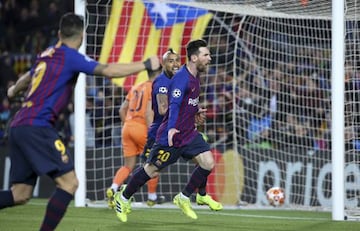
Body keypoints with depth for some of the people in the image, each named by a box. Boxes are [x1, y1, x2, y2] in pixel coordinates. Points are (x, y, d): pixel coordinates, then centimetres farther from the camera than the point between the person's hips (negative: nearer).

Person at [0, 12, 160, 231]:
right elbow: (108, 70, -16)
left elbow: (27, 78, 40)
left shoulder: (48, 54, 19)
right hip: (36, 128, -9)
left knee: (21, 194, 9)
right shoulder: (70, 56, -5)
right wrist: (146, 64, -6)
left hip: (19, 126, 9)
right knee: (69, 183, -10)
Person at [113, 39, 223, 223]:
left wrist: (195, 110, 27)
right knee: (152, 171, 1)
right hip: (172, 136, -8)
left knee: (208, 163, -6)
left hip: (188, 133, 8)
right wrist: (171, 128, -41)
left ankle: (184, 198, 11)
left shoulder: (194, 77, 9)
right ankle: (123, 198, 22)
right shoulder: (181, 77, -20)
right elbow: (174, 104, -31)